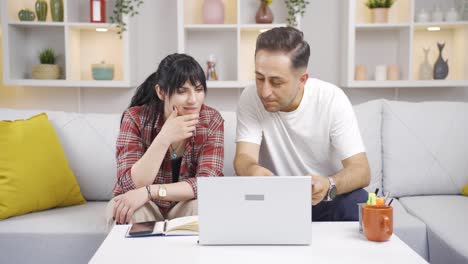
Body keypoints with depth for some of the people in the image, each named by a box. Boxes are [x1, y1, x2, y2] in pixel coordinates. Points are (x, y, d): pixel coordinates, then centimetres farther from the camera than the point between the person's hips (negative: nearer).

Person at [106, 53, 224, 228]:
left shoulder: (212, 120, -13)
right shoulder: (135, 118, -17)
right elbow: (130, 185, -24)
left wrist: (149, 192, -33)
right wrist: (164, 138, -36)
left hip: (185, 206, 2)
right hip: (142, 207, -1)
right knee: (130, 215, -34)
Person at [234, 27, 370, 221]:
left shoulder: (332, 99, -16)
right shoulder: (250, 99, -13)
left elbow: (361, 170, -20)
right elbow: (243, 159, -23)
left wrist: (328, 185, -43)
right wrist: (252, 171, -49)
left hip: (324, 199, 0)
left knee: (356, 202, -31)